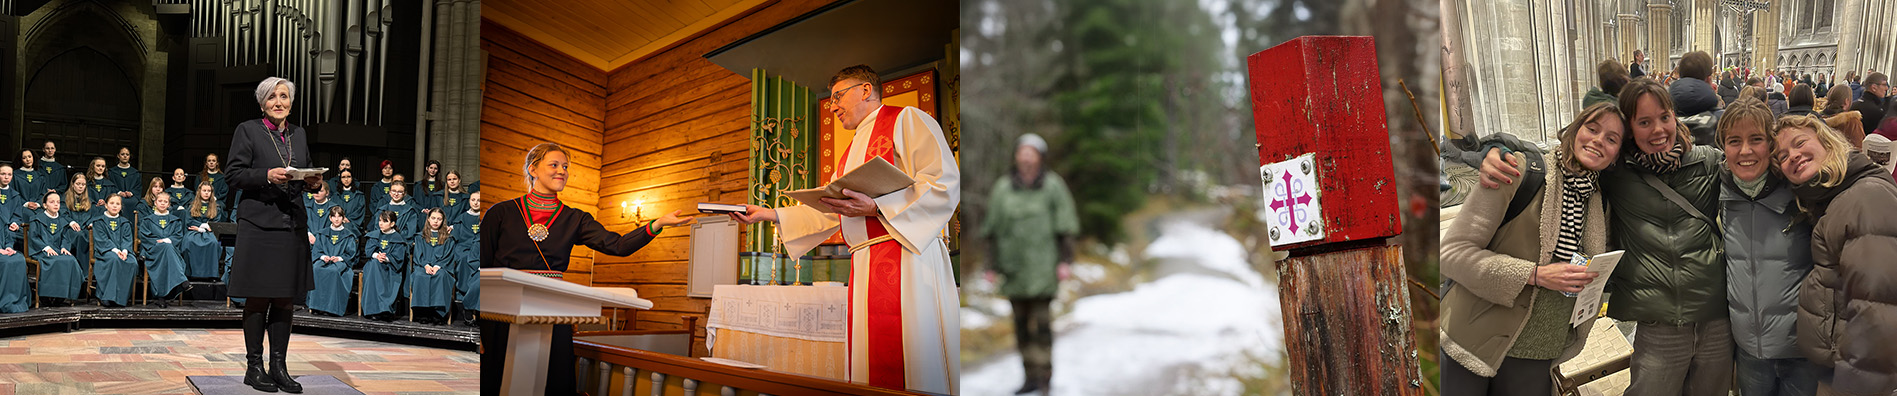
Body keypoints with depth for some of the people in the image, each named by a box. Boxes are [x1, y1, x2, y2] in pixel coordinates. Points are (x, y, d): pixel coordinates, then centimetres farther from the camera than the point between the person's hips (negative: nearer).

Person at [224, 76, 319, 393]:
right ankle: (254, 367, 8)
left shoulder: (299, 135, 16)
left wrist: (312, 181, -1)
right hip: (258, 222, -5)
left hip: (292, 224, 5)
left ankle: (278, 367, 12)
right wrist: (267, 175, -20)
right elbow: (235, 175, -5)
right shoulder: (247, 131, 1)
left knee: (284, 299, 6)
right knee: (258, 298, 0)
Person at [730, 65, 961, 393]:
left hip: (907, 254, -9)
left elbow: (945, 185, -12)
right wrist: (771, 215, 18)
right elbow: (827, 212, 28)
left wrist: (876, 208, -20)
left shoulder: (906, 120, 1)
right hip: (864, 265, 9)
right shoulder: (851, 153, 29)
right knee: (869, 365, 4)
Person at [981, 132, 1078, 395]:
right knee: (1021, 322, 6)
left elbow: (1065, 226, 0)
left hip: (1043, 266, -3)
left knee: (1041, 321, -9)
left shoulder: (1053, 186, 0)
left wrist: (1065, 260, -7)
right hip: (1014, 267, 3)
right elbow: (992, 229, 10)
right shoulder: (1002, 189, 7)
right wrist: (992, 265, 7)